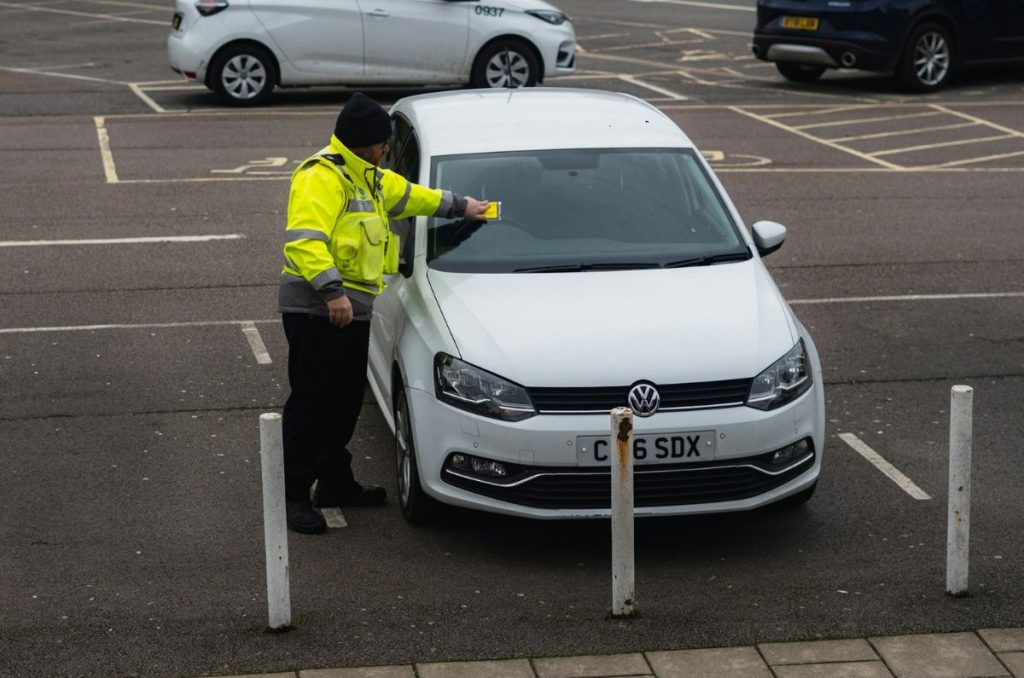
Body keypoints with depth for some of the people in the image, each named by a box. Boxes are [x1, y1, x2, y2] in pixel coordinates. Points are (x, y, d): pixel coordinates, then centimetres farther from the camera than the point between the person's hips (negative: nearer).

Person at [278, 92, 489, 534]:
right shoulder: (321, 177, -15)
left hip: (352, 309, 10)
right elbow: (303, 240, -26)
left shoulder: (368, 178, 19)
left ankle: (335, 482, 28)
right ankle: (293, 495, -2)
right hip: (317, 310, -10)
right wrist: (331, 290, -32)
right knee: (312, 403, -8)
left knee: (345, 401, 16)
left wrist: (460, 206, 44)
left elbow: (408, 195, 37)